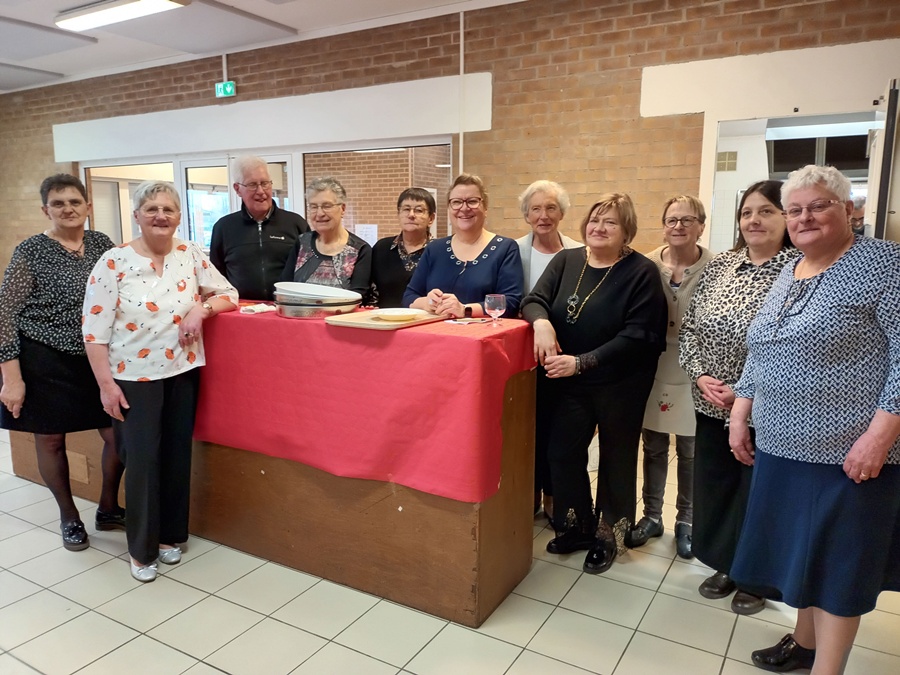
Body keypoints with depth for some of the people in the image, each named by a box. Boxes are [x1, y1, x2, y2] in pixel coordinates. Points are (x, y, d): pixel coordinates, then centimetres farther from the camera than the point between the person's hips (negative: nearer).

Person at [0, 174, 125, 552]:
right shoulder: (31, 252, -9)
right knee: (51, 439, 10)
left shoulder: (101, 244, 2)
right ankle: (69, 518, 30)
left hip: (96, 359, 4)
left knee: (118, 435, 4)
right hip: (44, 362, -3)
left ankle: (108, 510, 28)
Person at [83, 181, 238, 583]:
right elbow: (94, 329, -8)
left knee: (176, 456, 12)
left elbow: (228, 294, 8)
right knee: (142, 461, 3)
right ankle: (141, 548, 21)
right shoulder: (113, 262, -8)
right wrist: (106, 383, -12)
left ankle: (169, 535, 30)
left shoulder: (191, 255, 2)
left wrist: (202, 308, -12)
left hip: (183, 373, 3)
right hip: (133, 377, -3)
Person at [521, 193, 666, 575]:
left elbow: (636, 336, -20)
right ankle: (576, 527, 32)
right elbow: (534, 299, -4)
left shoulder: (641, 272, -13)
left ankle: (607, 536, 32)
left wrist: (581, 362, -26)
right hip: (570, 383, 4)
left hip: (620, 385, -4)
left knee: (616, 459, 12)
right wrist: (541, 321, -28)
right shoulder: (566, 261, 2)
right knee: (563, 453, 9)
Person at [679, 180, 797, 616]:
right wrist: (702, 377, -8)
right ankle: (725, 566, 37)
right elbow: (688, 328, 6)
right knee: (713, 484, 15)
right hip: (711, 406, 5)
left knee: (757, 490, 10)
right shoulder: (718, 266, 6)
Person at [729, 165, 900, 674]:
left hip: (849, 453, -7)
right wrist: (740, 415, 11)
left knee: (838, 562, 5)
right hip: (782, 445, 7)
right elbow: (759, 354, 17)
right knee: (798, 549, 18)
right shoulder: (788, 275, 12)